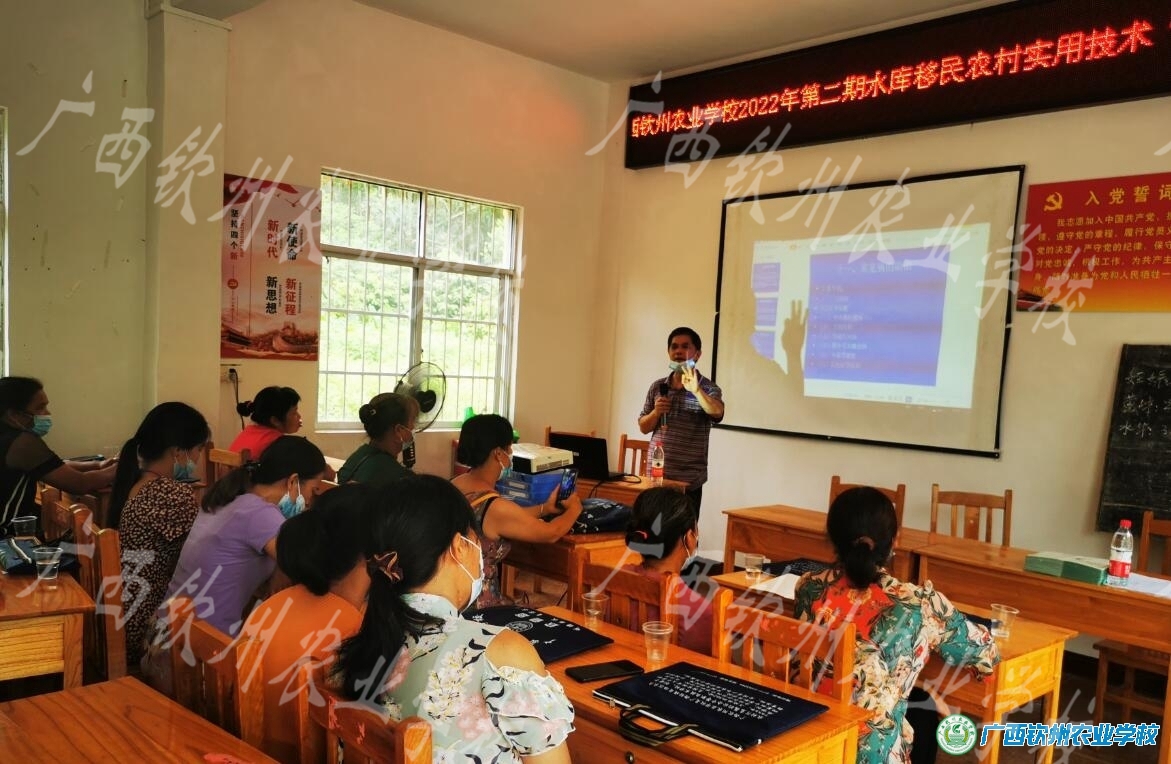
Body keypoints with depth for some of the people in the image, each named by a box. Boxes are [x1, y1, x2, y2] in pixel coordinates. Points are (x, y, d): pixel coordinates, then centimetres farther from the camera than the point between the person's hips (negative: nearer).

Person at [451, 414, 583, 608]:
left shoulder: (454, 485, 1)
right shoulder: (494, 507, -24)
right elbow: (550, 533, -8)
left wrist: (545, 508, 26)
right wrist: (573, 509, 11)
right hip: (477, 605, -8)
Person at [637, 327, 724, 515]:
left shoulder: (708, 388, -4)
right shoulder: (657, 387, 9)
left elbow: (717, 412, -26)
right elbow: (643, 428, 13)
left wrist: (696, 390, -43)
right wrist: (656, 412, -8)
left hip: (689, 480, -4)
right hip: (656, 476, 4)